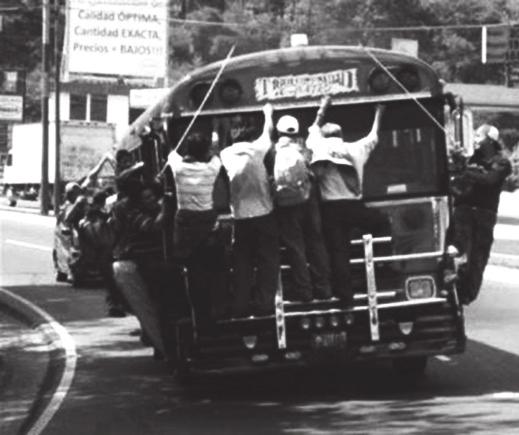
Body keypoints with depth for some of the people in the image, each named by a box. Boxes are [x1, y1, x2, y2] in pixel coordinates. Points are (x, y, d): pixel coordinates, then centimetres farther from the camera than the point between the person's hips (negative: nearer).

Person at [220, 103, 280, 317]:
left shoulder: (226, 154, 1)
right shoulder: (255, 149, -4)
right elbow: (268, 132, 14)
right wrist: (268, 113, 32)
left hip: (240, 216, 3)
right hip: (263, 212, -3)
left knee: (242, 263, 8)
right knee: (267, 261, 3)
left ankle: (240, 306, 5)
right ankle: (264, 304, -1)